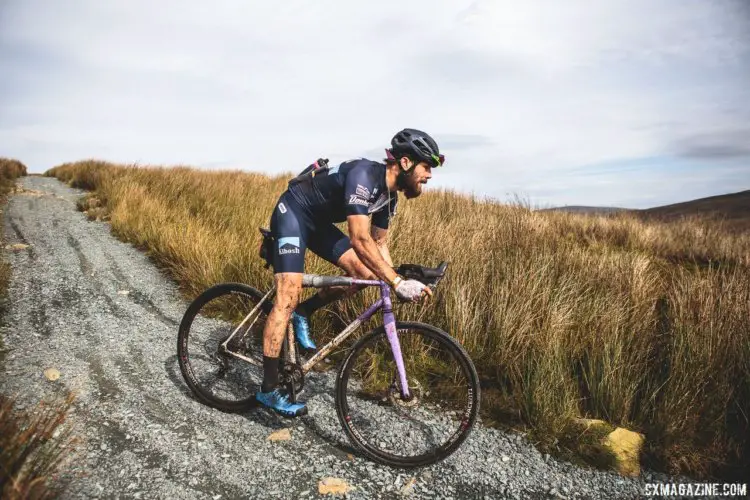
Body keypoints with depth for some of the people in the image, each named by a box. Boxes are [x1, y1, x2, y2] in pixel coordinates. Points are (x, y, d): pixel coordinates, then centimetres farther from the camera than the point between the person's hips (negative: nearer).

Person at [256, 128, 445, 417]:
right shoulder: (364, 175, -30)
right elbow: (360, 240, -37)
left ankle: (303, 313, 11)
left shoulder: (389, 195, -1)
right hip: (292, 212, -9)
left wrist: (398, 282, -1)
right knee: (288, 297, -16)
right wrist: (398, 282, -38)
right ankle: (268, 389, -10)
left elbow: (379, 244, 8)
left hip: (318, 221, 9)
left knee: (366, 273, -4)